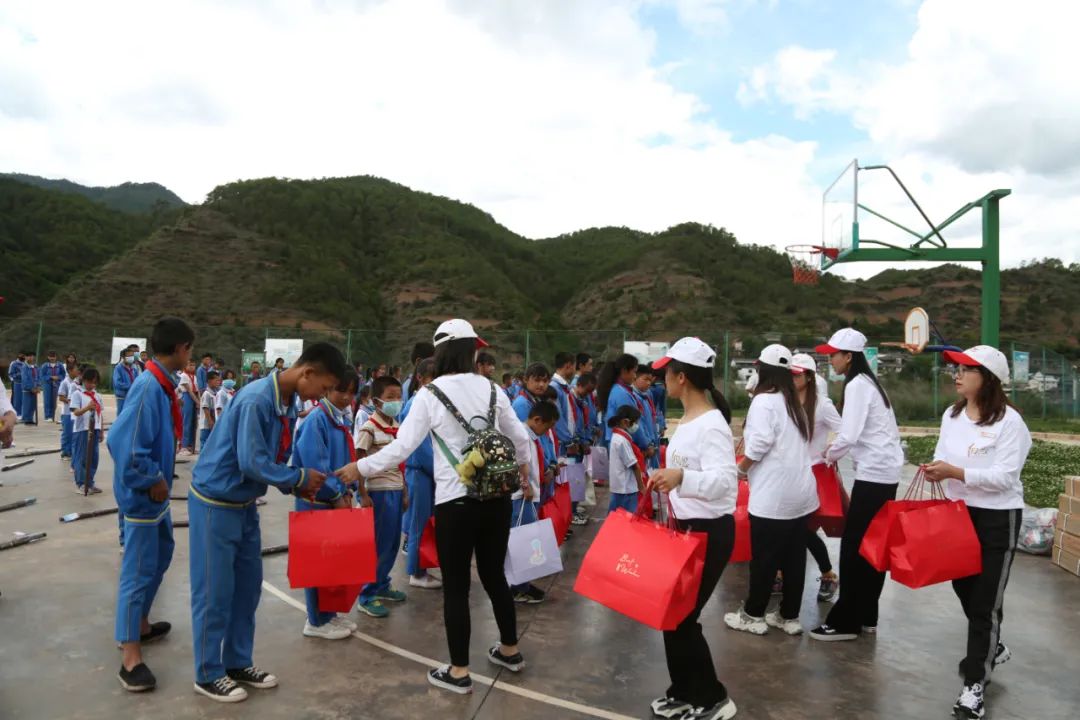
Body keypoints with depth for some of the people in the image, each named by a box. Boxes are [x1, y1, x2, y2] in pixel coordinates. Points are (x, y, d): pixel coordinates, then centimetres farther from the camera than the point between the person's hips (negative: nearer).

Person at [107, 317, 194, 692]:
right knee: (139, 569, -2)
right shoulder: (148, 387, -24)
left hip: (157, 492, 10)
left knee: (161, 555, 22)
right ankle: (131, 657, 8)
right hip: (143, 495, -10)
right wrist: (153, 481, -21)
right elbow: (123, 442, -29)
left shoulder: (163, 384, 4)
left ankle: (140, 623, 40)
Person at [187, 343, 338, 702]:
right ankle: (208, 674, 19)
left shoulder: (288, 403, 0)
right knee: (214, 590, 3)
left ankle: (238, 662, 29)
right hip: (215, 502, -9)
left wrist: (296, 485, -4)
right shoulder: (256, 400, -27)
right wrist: (300, 478, -18)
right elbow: (253, 463, -29)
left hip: (244, 504, 9)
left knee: (248, 584, 15)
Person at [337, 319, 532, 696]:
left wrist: (360, 468, 4)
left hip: (456, 500, -4)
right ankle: (510, 650, 36)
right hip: (497, 495, 5)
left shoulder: (430, 394, -7)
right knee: (494, 574, 21)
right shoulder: (491, 389, 3)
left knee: (456, 586, 7)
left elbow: (402, 446, -9)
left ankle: (459, 671, 18)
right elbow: (520, 437, 12)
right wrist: (522, 466, 32)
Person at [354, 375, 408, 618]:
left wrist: (404, 491, 16)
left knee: (393, 543, 14)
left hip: (396, 490, 7)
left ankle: (382, 585, 30)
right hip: (379, 491, -7)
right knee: (379, 544, -1)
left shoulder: (397, 427, 9)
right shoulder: (369, 428, -12)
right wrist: (363, 495, -16)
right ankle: (367, 596, 9)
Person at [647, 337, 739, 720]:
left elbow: (723, 481, -36)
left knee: (682, 618, -1)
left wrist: (681, 477, -52)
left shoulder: (711, 425, -23)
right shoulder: (689, 420, 7)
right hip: (686, 527, 10)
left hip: (709, 533, -10)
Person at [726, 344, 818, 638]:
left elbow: (759, 444, -20)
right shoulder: (795, 403, 14)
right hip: (801, 492, 8)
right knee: (794, 557, 13)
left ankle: (753, 615, 16)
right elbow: (803, 441, 12)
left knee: (764, 558, 4)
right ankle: (789, 616, 23)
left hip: (774, 495, -8)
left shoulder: (764, 401, -10)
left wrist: (740, 469, -3)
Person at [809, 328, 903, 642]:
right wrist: (838, 451, 14)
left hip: (872, 474, -10)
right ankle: (866, 616, 22)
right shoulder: (870, 383, 15)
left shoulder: (856, 385, -13)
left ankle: (845, 621, 5)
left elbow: (849, 435, -22)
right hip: (887, 473, 10)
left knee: (854, 547, -3)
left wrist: (829, 455, -4)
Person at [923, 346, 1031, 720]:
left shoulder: (1009, 421, -18)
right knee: (963, 587, 20)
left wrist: (955, 472, -30)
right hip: (958, 514, 7)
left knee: (985, 600, 3)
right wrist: (935, 470, -14)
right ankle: (992, 647, 47)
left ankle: (974, 683, 15)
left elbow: (1005, 476, -22)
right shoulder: (951, 415, 3)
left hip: (997, 520, -7)